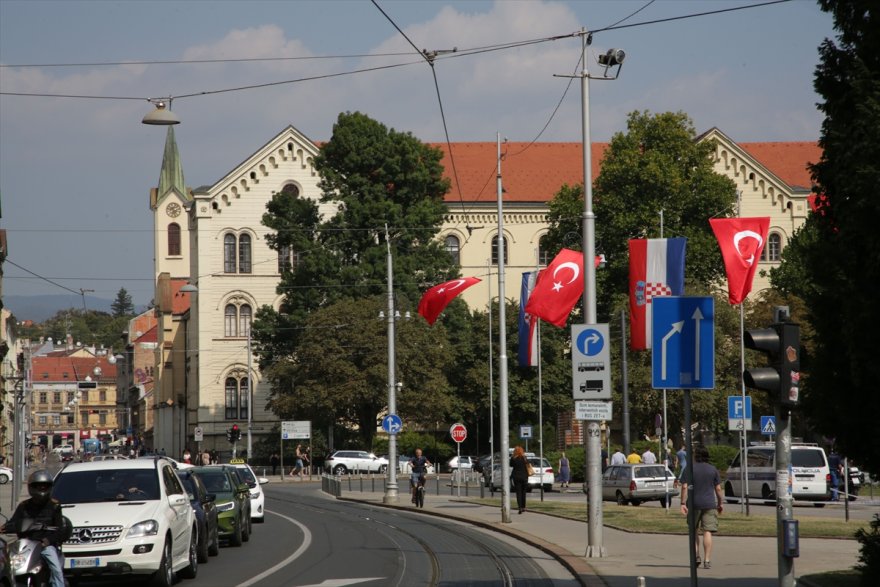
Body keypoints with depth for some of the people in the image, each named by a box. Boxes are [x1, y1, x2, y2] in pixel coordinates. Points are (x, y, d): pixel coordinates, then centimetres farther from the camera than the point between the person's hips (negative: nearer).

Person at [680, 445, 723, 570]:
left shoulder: (689, 469, -1)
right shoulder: (713, 470, 5)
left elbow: (685, 487, -8)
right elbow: (718, 488, 4)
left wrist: (683, 503, -7)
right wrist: (720, 503, 14)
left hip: (694, 504, 0)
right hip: (710, 504, 1)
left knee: (693, 530, 16)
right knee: (707, 532, -3)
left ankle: (696, 556, 8)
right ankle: (707, 560, -8)